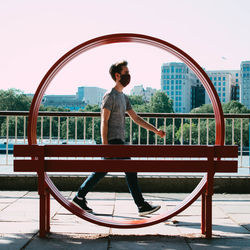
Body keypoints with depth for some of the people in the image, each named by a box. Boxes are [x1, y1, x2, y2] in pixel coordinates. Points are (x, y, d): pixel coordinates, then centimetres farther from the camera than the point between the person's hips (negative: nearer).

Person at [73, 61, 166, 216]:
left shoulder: (124, 97, 19)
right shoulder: (110, 96, -9)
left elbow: (136, 118, 20)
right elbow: (104, 121, -13)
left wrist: (156, 131, 14)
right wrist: (105, 144, -19)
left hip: (119, 141, 9)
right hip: (113, 140, -9)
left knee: (101, 171, 11)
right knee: (131, 171, -8)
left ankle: (79, 198, 18)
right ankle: (142, 206, -3)